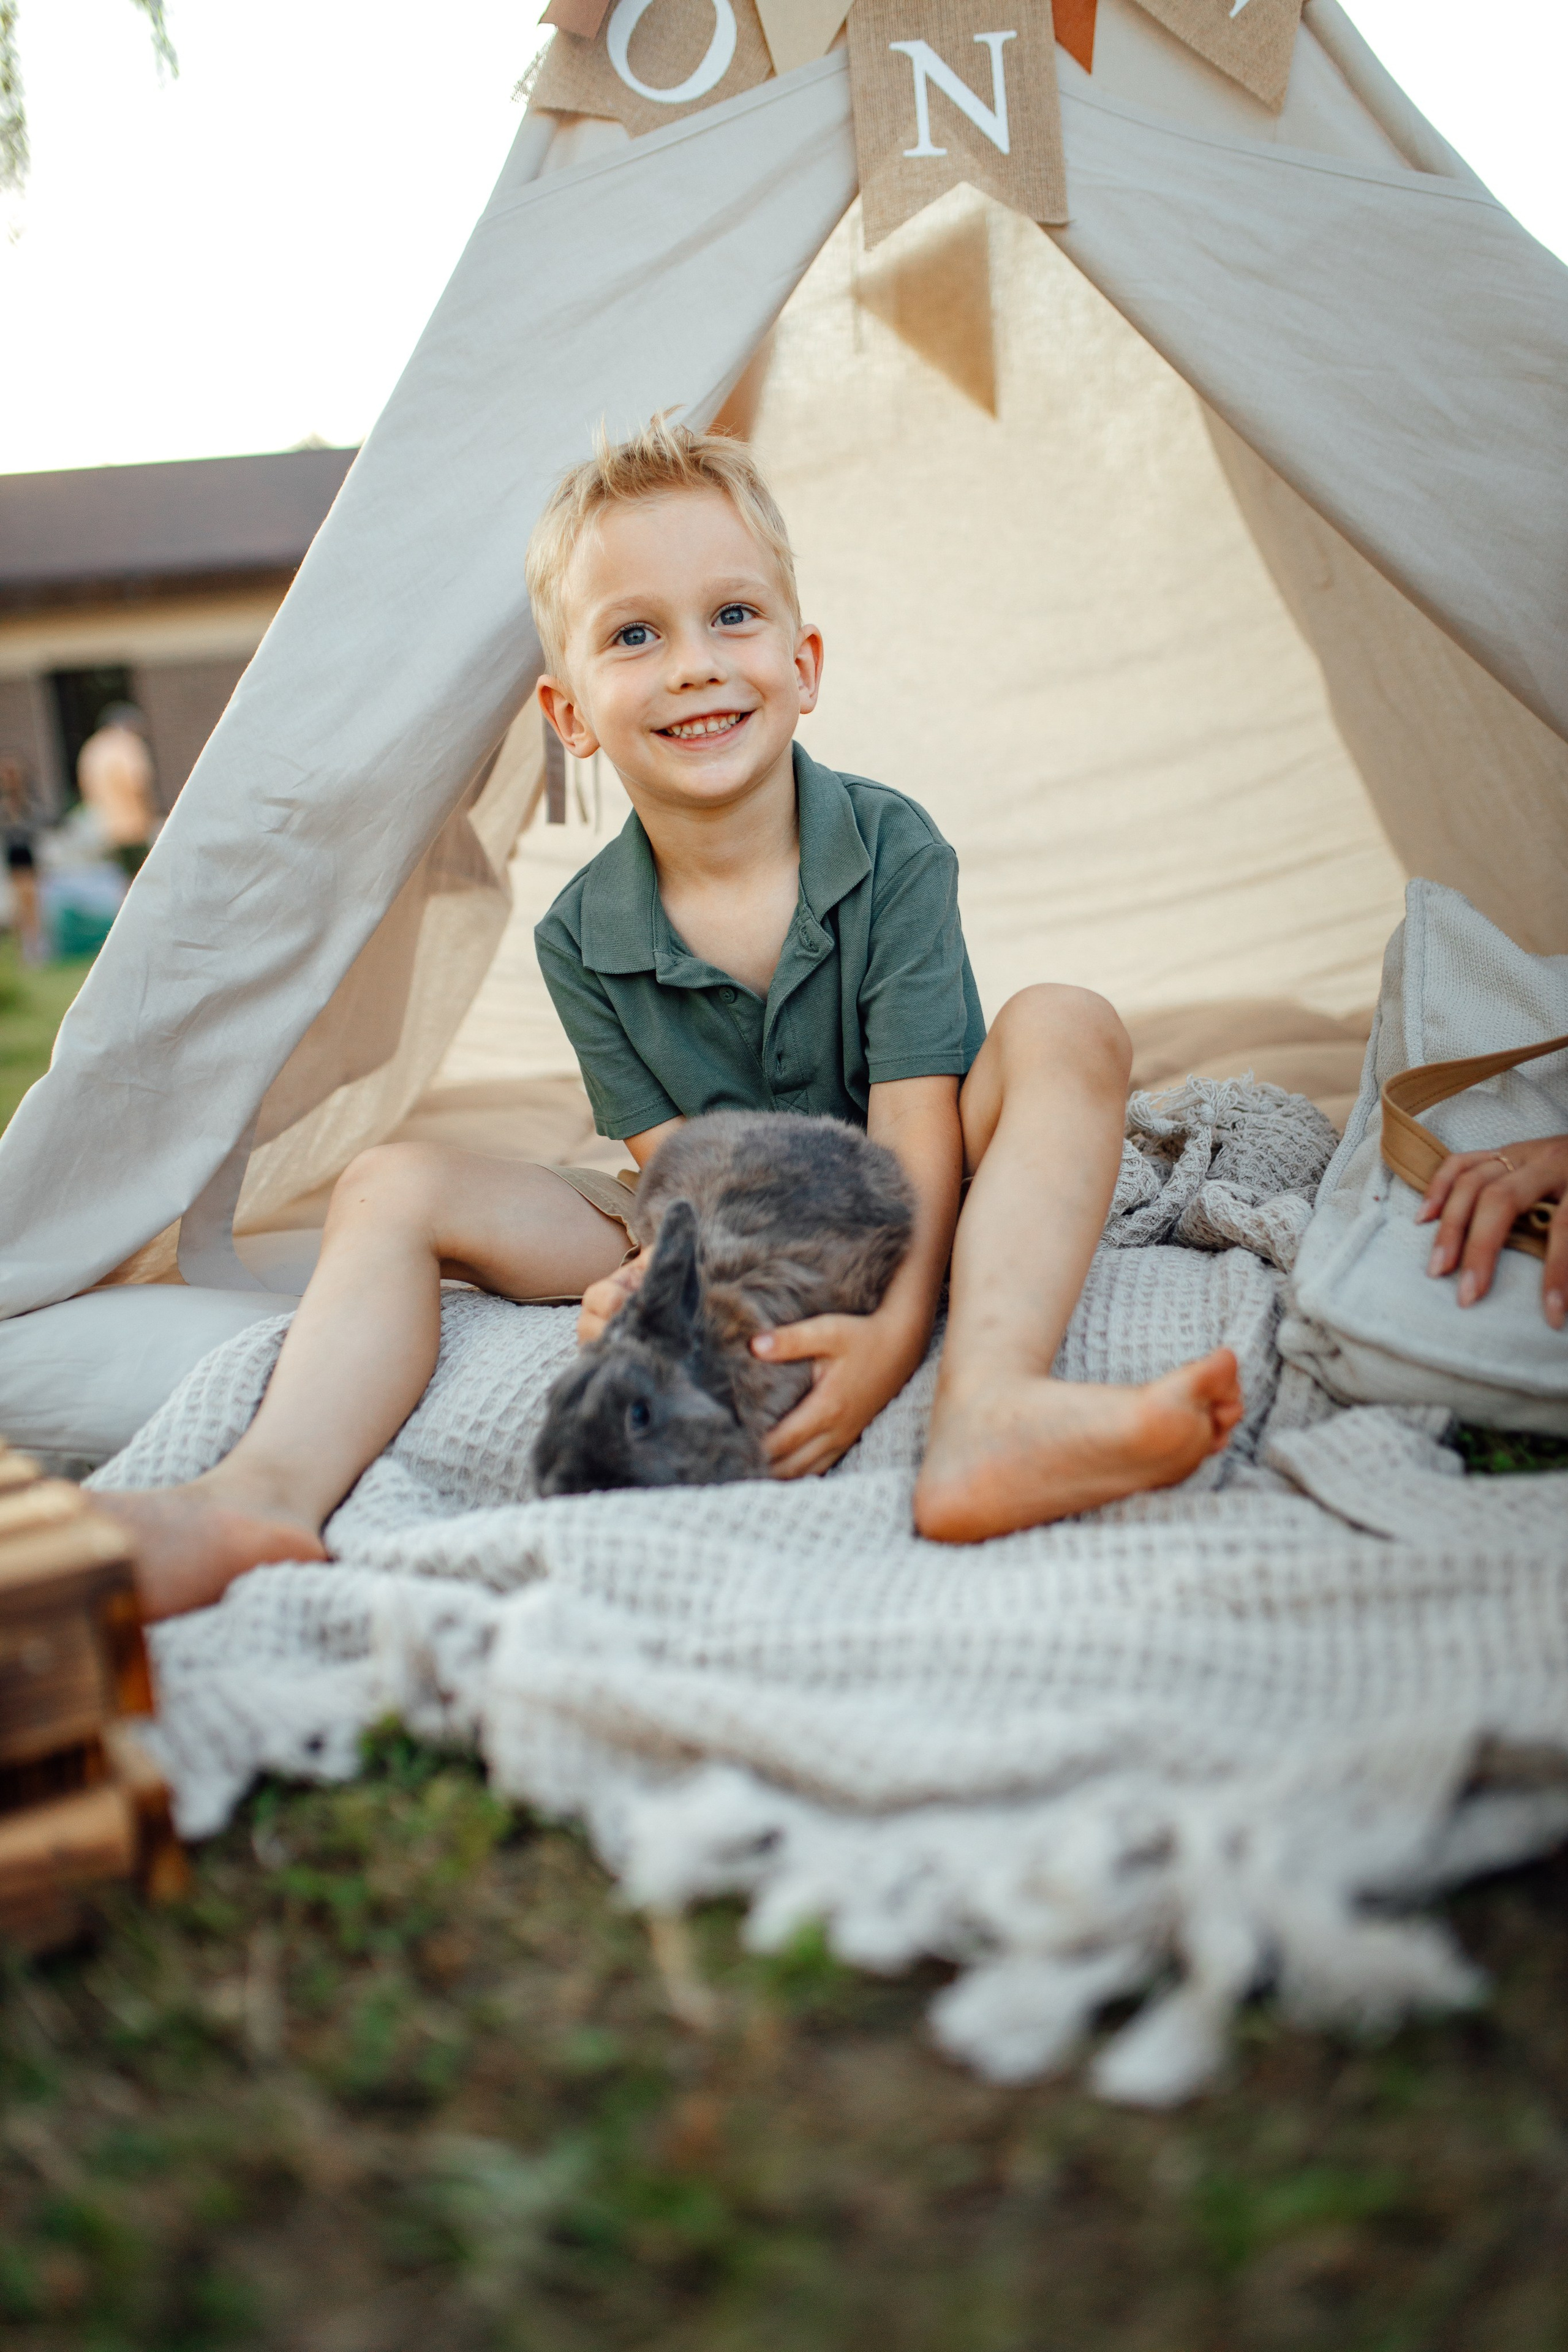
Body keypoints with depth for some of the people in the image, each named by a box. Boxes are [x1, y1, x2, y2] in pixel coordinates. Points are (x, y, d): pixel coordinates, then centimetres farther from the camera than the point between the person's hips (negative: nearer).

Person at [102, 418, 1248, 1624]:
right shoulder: (581, 939, -9)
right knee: (396, 1186, -11)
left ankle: (991, 1408, -50)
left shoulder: (894, 852, -16)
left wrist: (894, 1325, -41)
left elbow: (914, 1124, -23)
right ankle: (268, 1491, -36)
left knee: (1062, 1028, -29)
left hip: (897, 1226, -2)